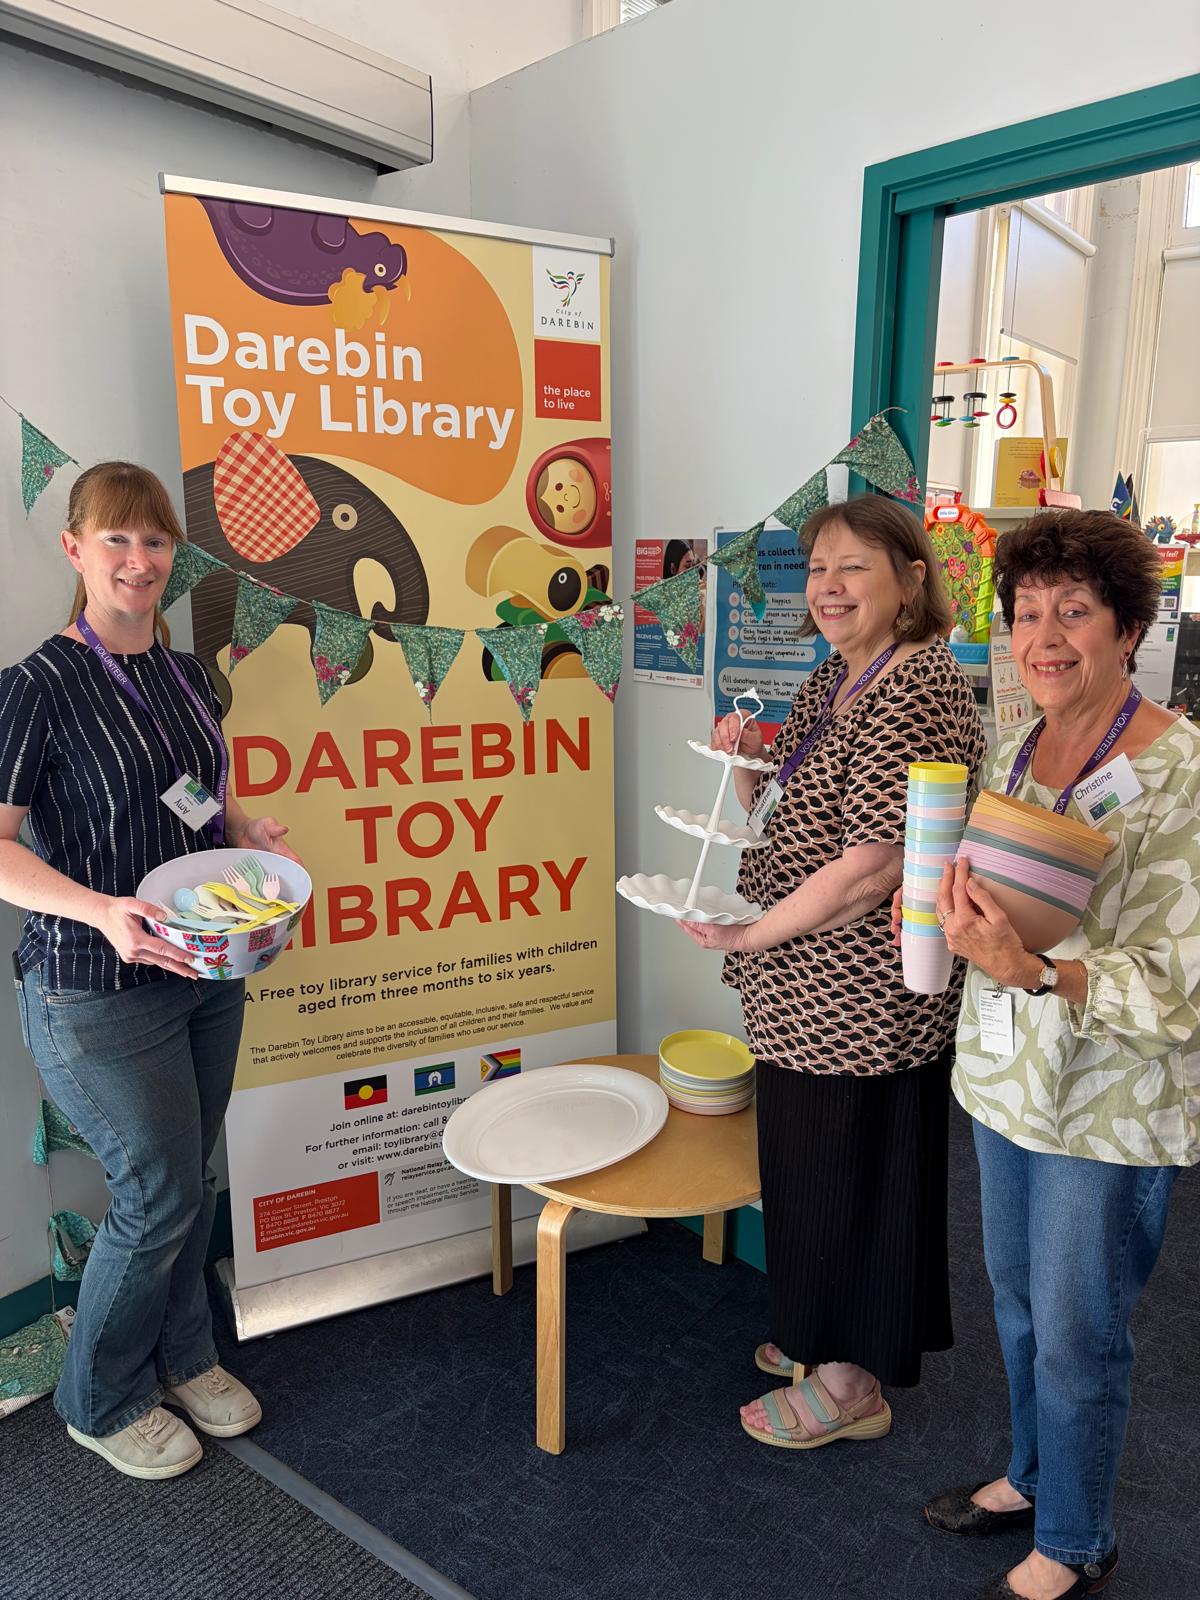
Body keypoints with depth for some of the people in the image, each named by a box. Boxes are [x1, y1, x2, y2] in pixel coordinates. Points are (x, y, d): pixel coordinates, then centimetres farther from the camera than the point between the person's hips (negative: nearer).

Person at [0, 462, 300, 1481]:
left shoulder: (187, 674, 6)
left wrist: (252, 833, -3)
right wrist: (102, 911, -32)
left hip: (204, 971, 7)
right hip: (97, 990, -6)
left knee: (187, 1179, 18)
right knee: (162, 1190, 2)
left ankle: (183, 1357, 42)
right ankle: (102, 1403, 30)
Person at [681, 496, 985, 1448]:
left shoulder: (919, 693, -20)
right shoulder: (831, 684, 10)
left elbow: (874, 866, -26)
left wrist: (747, 935, -16)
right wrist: (750, 766, -3)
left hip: (863, 1004, -9)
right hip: (810, 999, 9)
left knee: (852, 1179, 8)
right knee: (811, 1172, 23)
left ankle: (853, 1386, 31)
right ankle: (826, 1338, 45)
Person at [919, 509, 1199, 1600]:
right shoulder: (1013, 750, 2)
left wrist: (1034, 973, -37)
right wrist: (943, 914, -6)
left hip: (1110, 1110, -6)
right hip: (1006, 1079, 7)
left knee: (1077, 1338, 12)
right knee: (1018, 1300, 24)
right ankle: (1033, 1476, 50)